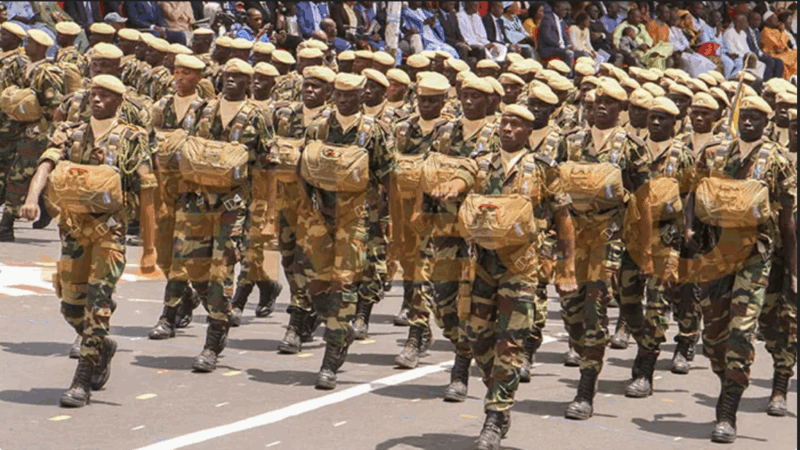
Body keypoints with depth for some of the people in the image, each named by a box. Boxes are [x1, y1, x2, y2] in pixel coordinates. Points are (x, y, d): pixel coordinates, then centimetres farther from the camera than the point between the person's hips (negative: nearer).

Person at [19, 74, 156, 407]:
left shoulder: (132, 140, 1)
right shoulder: (71, 137, 11)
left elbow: (145, 195, 0)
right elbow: (46, 166, -7)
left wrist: (149, 249, -3)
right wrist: (32, 197, -29)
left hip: (109, 229, -4)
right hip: (73, 228, 4)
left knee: (98, 303, -13)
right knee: (71, 305, 9)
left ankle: (83, 382, -8)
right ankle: (103, 347, 38)